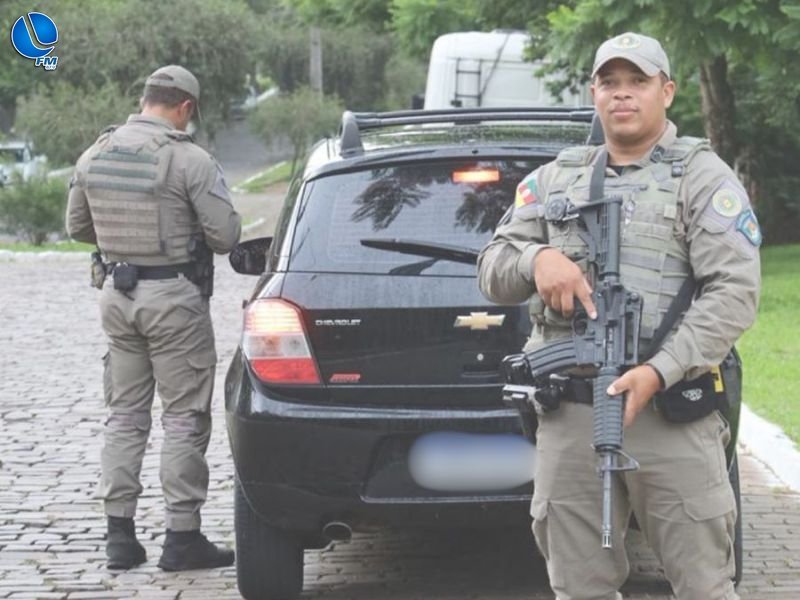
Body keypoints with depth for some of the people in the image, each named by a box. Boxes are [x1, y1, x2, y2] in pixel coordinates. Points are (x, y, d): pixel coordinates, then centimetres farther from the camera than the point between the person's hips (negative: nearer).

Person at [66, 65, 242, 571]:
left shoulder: (95, 155, 3)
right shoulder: (190, 159, -15)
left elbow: (77, 225, 12)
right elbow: (226, 235, -14)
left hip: (117, 292, 6)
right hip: (174, 295, -6)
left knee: (125, 414, 13)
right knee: (185, 417, 1)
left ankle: (120, 532, 14)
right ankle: (182, 537, 2)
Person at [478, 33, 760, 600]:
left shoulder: (704, 178, 2)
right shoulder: (553, 181, 17)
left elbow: (734, 292, -9)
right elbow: (493, 271, 14)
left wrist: (659, 373, -21)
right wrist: (536, 258, -12)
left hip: (671, 415, -4)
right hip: (568, 416, 4)